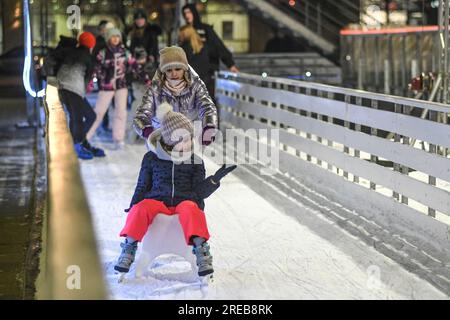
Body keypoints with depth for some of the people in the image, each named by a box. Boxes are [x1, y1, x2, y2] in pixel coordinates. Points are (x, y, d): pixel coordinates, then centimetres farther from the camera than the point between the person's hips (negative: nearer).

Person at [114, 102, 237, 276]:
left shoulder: (195, 162, 14)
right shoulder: (152, 158, 12)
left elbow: (199, 192, 9)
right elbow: (142, 186, 16)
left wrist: (215, 179, -8)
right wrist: (134, 206, -1)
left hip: (185, 201, 0)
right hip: (157, 201, 0)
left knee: (191, 209, -38)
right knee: (140, 209, -34)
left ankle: (201, 248, -42)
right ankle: (129, 247, -29)